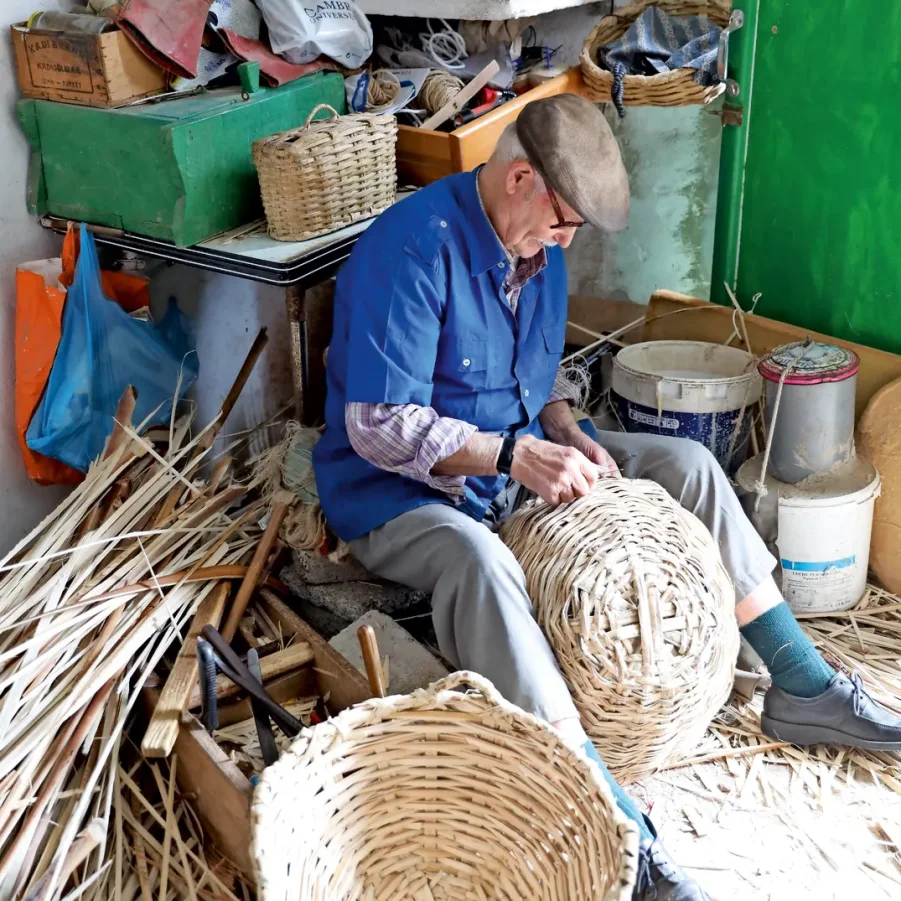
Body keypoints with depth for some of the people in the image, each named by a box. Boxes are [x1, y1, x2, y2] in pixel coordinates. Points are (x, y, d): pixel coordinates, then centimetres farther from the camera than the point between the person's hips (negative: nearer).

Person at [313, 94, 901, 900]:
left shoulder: (539, 243, 2)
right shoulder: (412, 249, -24)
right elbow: (377, 426, -26)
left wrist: (565, 431, -5)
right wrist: (514, 454, -31)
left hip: (519, 456, 8)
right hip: (400, 490, -8)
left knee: (685, 464, -2)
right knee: (479, 563, -41)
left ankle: (803, 690, 5)